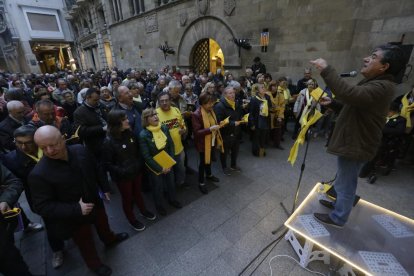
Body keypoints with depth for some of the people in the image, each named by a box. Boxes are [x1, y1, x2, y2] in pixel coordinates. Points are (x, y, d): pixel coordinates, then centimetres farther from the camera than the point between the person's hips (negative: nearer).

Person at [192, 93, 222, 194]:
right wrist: (210, 129, -33)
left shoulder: (210, 110, 2)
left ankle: (209, 175, 50)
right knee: (203, 161, 7)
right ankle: (201, 183, 27)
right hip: (203, 142, -7)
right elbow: (196, 132, -26)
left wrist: (217, 126, 2)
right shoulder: (196, 114, -23)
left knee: (209, 158, 25)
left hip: (212, 140, 8)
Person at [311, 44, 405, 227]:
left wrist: (326, 70, -35)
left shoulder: (382, 87, -23)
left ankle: (338, 218, 23)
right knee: (344, 180, 25)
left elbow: (349, 94, -41)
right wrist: (332, 102, 9)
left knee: (346, 183, 5)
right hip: (352, 141, 11)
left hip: (356, 145, -10)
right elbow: (353, 104, 23)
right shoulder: (375, 83, 14)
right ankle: (339, 203, 46)